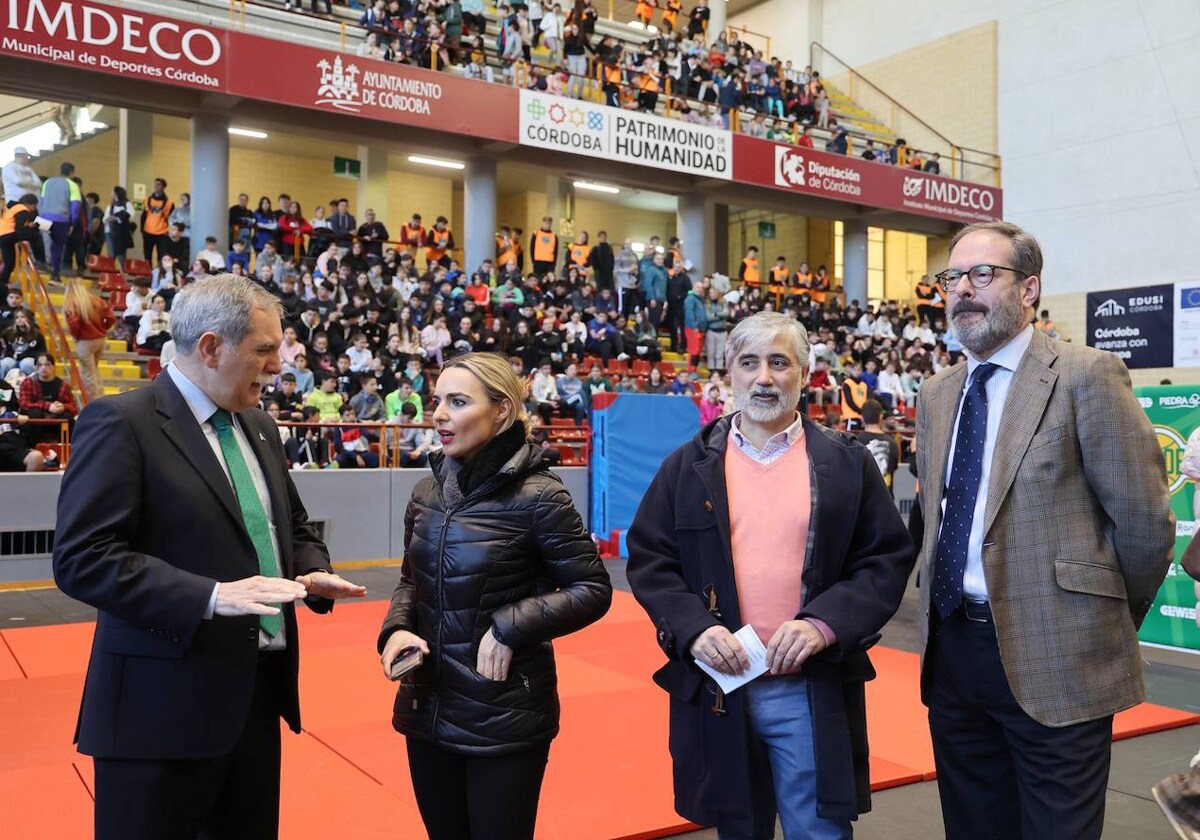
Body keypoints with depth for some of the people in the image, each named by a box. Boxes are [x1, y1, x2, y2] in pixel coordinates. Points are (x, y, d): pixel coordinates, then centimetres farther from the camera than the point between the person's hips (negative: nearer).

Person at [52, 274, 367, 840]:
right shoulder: (121, 422, -12)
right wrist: (209, 597, -26)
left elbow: (294, 528, 22)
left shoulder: (258, 427, 12)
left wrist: (313, 573, 0)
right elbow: (82, 559, -19)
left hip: (259, 692, 8)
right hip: (164, 703, -7)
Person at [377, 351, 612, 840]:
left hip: (506, 713, -5)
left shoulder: (536, 495, -15)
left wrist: (511, 626, -19)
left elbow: (593, 589, -10)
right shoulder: (428, 492, 2)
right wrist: (397, 628, -5)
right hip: (428, 706, 6)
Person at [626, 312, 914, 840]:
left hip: (813, 690, -1)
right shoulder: (688, 467, 5)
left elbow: (889, 558, 0)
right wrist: (693, 627, -13)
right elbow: (648, 560, 4)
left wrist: (825, 623, -14)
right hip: (717, 687, 1)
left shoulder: (847, 463, 3)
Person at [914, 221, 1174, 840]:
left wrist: (1112, 620, 3)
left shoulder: (1087, 377, -9)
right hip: (953, 647, 6)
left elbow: (1144, 521, -8)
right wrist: (952, 611, 16)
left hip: (1053, 657, -6)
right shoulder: (936, 395, 12)